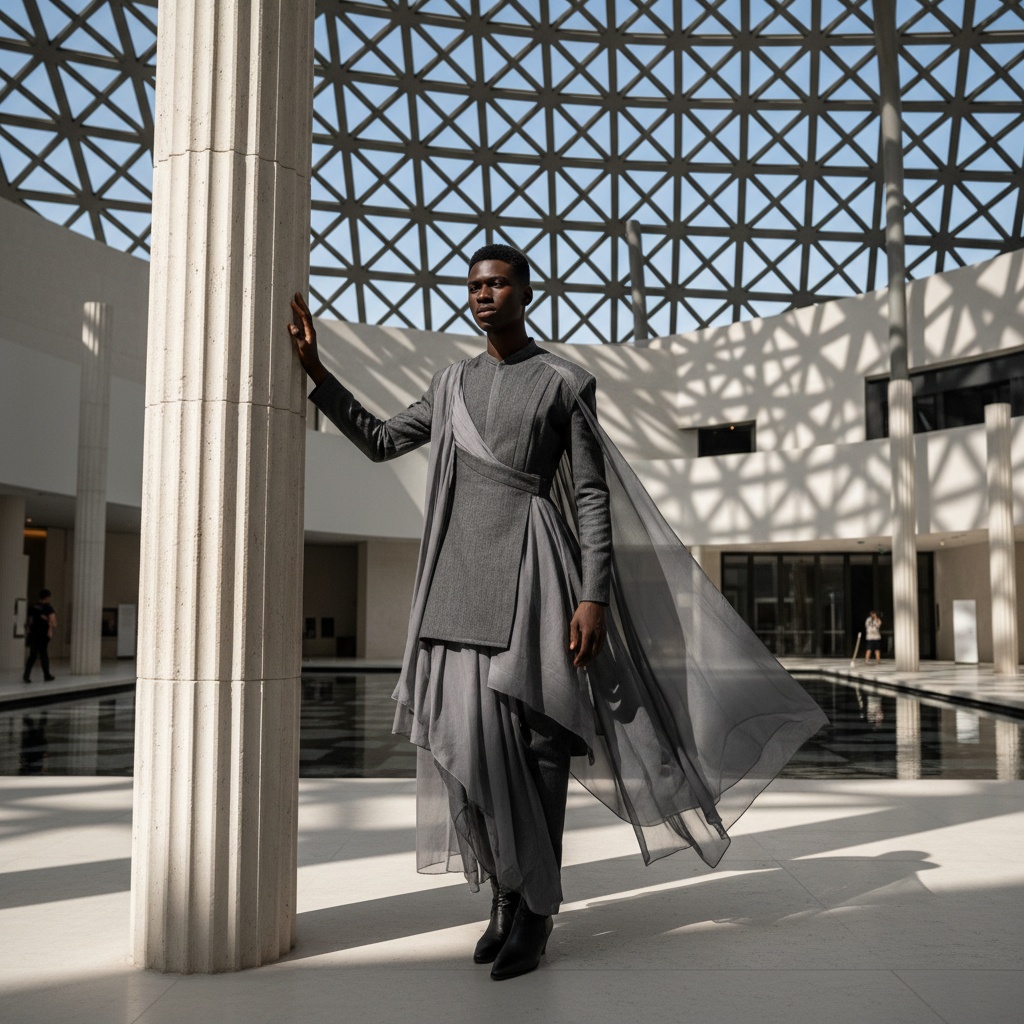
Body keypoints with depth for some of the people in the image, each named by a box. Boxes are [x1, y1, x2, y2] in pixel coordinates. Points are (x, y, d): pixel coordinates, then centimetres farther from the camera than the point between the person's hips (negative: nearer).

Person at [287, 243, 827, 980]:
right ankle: (510, 893, 16)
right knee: (471, 741, 0)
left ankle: (536, 911, 10)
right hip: (462, 579, 5)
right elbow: (380, 444, 24)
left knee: (535, 743, -3)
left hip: (533, 574, -4)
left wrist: (594, 598, -11)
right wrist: (316, 372, 18)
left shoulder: (568, 382, 2)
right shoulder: (452, 385, 17)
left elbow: (594, 497, -1)